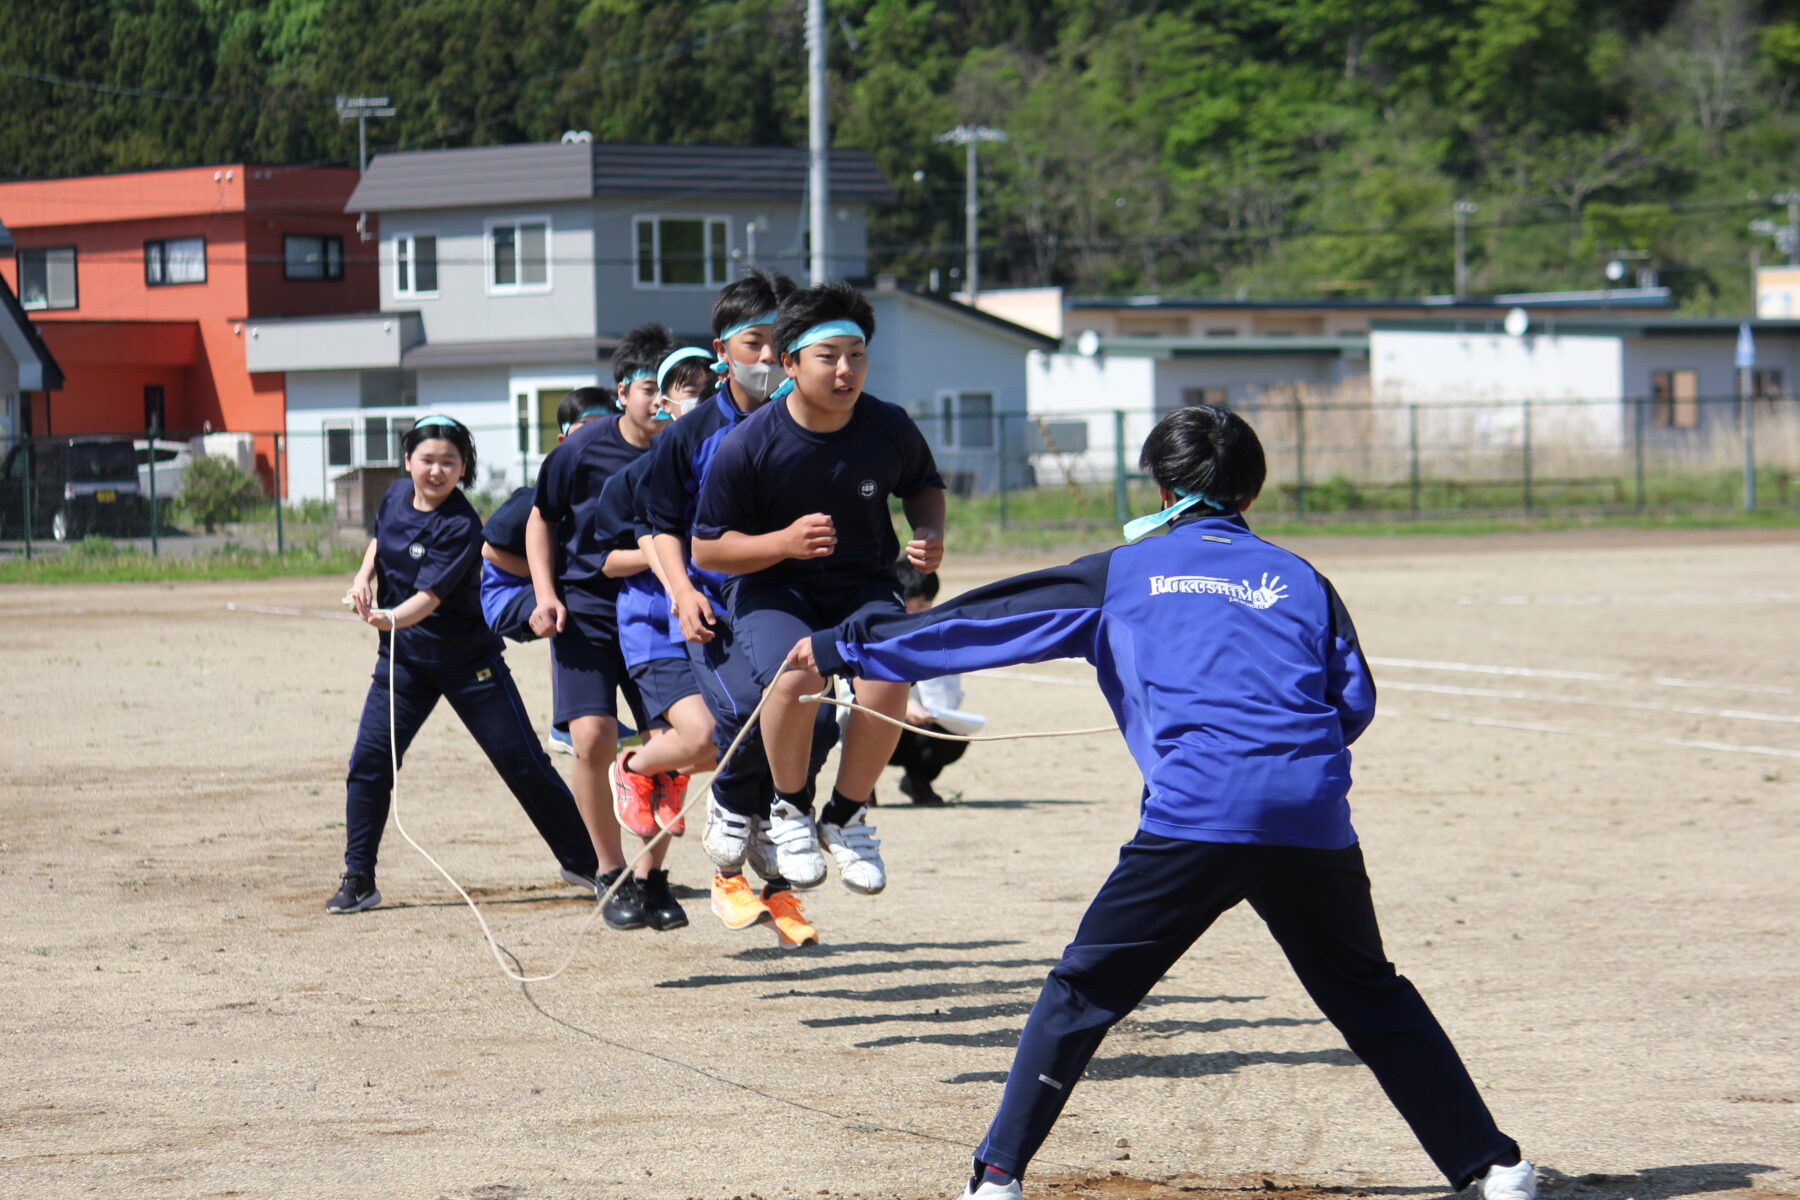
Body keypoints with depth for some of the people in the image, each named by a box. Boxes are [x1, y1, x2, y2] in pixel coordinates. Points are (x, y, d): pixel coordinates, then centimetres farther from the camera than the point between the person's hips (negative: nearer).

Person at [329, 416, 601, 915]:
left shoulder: (461, 526, -19)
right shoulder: (398, 495, 0)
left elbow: (430, 595, -28)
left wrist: (393, 618, -48)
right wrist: (364, 576, 3)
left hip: (467, 662, -5)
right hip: (401, 659, 5)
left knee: (523, 763, 1)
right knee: (369, 760, -6)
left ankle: (585, 861, 15)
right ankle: (358, 879, 4)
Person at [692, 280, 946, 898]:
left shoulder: (890, 429, -7)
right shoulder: (746, 446, -15)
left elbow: (923, 485, 16)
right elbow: (706, 549, -7)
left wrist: (929, 534, -6)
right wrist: (784, 542, -23)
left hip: (863, 587, 2)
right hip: (774, 589, -2)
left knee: (887, 675, -30)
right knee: (795, 676, -34)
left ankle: (846, 816, -3)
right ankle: (790, 810, -5)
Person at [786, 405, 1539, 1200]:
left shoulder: (1123, 574, 16)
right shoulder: (1300, 580, 20)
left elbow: (987, 622, 18)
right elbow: (1355, 703, 15)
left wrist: (846, 649, 24)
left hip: (1196, 815, -3)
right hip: (1314, 821, 3)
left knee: (1083, 992, 8)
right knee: (1371, 997, 19)